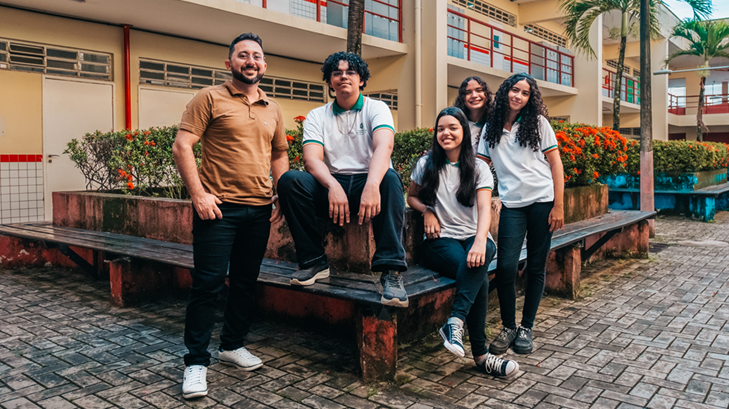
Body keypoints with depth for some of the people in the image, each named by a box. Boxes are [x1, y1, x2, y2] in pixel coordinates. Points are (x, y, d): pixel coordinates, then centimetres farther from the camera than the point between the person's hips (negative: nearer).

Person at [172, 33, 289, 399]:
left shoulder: (272, 109, 15)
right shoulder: (210, 98, -1)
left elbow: (279, 154, 22)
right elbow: (182, 146, -7)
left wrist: (282, 194, 9)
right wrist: (198, 194, -15)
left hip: (259, 209, 6)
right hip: (218, 207, -5)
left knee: (246, 282, 13)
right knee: (208, 283, -4)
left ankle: (232, 345, 30)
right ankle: (196, 363, 8)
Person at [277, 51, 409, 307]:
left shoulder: (376, 108, 3)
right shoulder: (317, 116, 10)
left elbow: (384, 146, -19)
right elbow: (312, 159, -7)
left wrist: (372, 185, -40)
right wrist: (333, 186, -30)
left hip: (369, 184, -2)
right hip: (332, 187, 2)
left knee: (391, 179, -35)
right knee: (289, 180, -24)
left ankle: (391, 271, -39)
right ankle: (313, 261, -15)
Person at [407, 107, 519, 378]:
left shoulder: (478, 168, 5)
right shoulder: (426, 164, 8)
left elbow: (484, 208, -9)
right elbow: (411, 196, 21)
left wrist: (480, 241, -29)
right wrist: (427, 211, -3)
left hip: (474, 237, 2)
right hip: (440, 240, -1)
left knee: (478, 260, -38)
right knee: (479, 276, -31)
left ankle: (455, 322, -38)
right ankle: (480, 355, -28)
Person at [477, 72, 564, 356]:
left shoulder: (537, 123, 5)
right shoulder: (491, 128, 11)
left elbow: (555, 163, 2)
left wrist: (558, 206, -5)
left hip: (542, 202, -1)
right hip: (511, 205, 1)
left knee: (536, 268, 4)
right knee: (506, 267, -12)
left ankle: (526, 328, 19)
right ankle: (508, 327, 8)